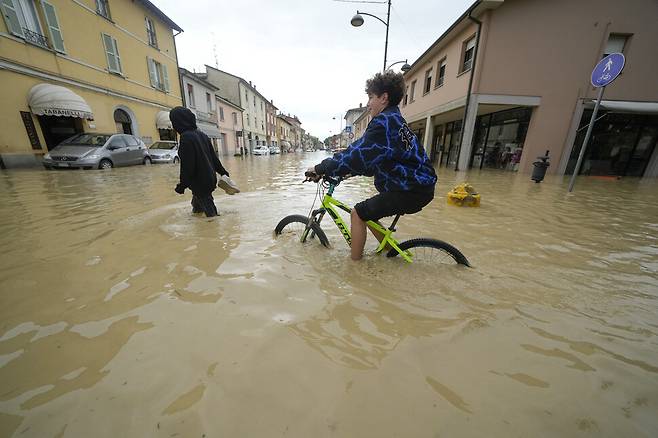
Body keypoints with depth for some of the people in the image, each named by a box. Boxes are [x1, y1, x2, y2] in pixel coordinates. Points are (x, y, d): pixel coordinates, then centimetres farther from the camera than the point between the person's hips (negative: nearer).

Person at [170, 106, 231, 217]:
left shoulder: (186, 137, -17)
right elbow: (213, 156, 14)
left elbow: (187, 165, -19)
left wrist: (182, 185, -11)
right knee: (197, 207, 24)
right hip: (210, 178, 9)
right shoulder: (201, 134, 8)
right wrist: (222, 171, 23)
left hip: (199, 182, -9)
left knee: (211, 213, -2)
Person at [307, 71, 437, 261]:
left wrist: (321, 168, -14)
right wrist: (349, 171, 16)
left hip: (410, 190, -10)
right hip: (419, 185, 10)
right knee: (368, 212, 18)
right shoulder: (394, 120, 18)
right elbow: (373, 158, 21)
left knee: (358, 213, -4)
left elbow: (358, 154, -22)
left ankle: (354, 263, 8)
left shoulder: (385, 121, -14)